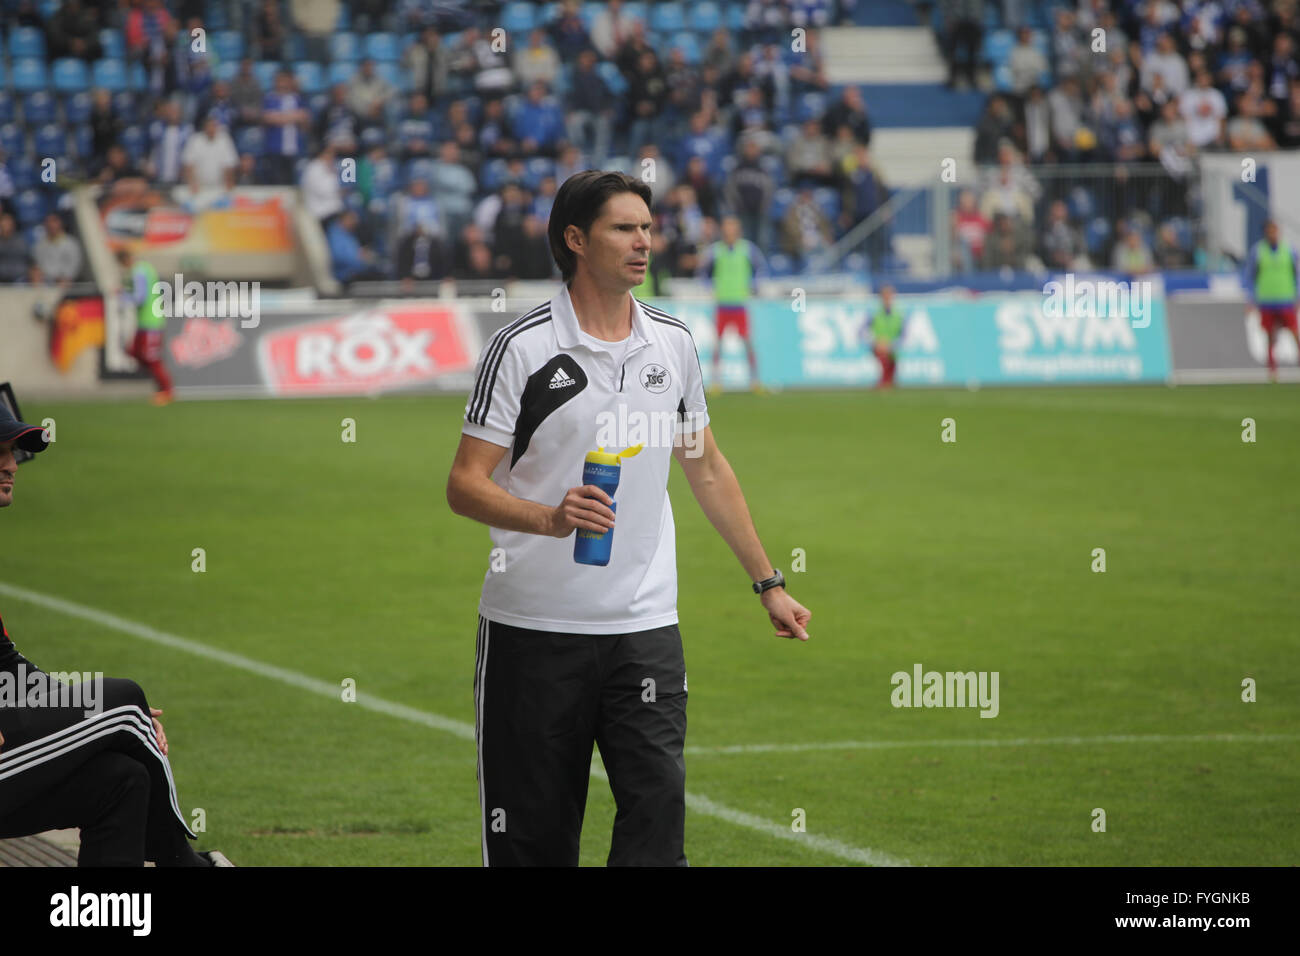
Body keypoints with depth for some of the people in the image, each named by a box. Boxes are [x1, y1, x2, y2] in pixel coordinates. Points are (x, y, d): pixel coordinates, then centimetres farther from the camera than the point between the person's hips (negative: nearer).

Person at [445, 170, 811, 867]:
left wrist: (767, 582, 20)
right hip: (533, 628, -3)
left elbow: (708, 471, 20)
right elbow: (464, 486, -8)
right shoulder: (521, 346, -7)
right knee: (533, 834, 0)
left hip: (645, 627, 3)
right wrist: (550, 517, -26)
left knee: (658, 798, -12)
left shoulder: (674, 342, 8)